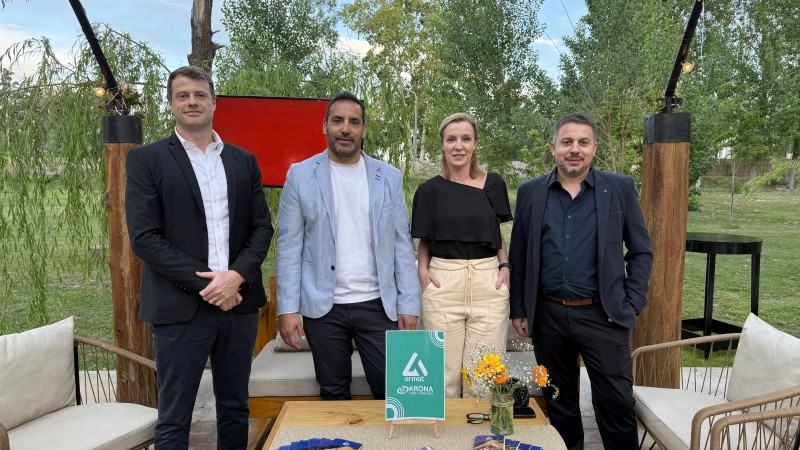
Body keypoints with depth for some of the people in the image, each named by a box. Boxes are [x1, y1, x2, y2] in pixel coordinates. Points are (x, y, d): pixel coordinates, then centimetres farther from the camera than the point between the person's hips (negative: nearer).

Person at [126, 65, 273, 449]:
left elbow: (262, 227, 6)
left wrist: (235, 277, -11)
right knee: (174, 419, 6)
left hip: (239, 301, 4)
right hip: (181, 306, -3)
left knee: (235, 409, 15)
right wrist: (205, 283, -14)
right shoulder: (146, 159, 0)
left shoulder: (244, 161, 11)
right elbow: (144, 238, -8)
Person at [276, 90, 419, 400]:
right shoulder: (300, 175, 0)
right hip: (323, 307, 0)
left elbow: (402, 245, 4)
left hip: (378, 304, 1)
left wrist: (408, 304, -1)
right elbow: (289, 246, -1)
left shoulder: (389, 177, 4)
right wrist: (287, 308, -7)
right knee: (334, 395, 14)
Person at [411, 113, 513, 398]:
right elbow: (423, 240, 12)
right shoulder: (430, 190, 4)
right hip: (442, 284, -1)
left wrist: (505, 266, 1)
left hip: (488, 284, 1)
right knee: (444, 373, 5)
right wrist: (422, 270, -5)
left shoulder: (493, 184, 7)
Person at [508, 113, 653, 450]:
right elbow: (518, 257, 7)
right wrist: (518, 309, 5)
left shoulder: (620, 188, 0)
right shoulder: (530, 192, 3)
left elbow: (641, 251, 4)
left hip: (602, 315, -1)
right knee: (559, 401, 15)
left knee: (616, 403, 5)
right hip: (547, 315, 2)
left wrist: (631, 304, -4)